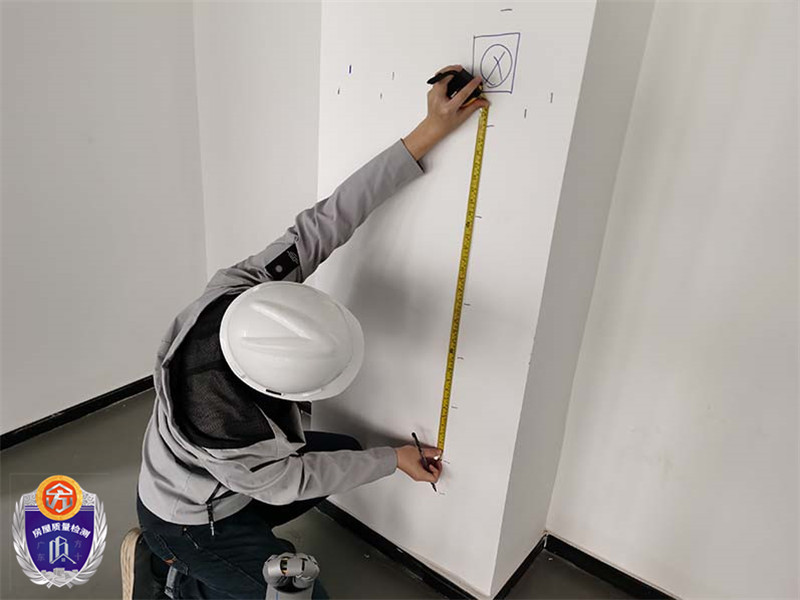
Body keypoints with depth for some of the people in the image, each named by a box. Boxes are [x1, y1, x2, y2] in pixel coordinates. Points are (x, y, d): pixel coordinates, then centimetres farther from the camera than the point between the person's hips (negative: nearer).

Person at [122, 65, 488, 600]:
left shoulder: (242, 289, -32)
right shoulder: (224, 430, -44)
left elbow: (329, 219, -29)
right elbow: (288, 484, -23)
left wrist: (429, 132, -30)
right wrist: (394, 459, -12)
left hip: (213, 474, 6)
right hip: (189, 520, -6)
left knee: (344, 451, 13)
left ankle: (234, 536, 17)